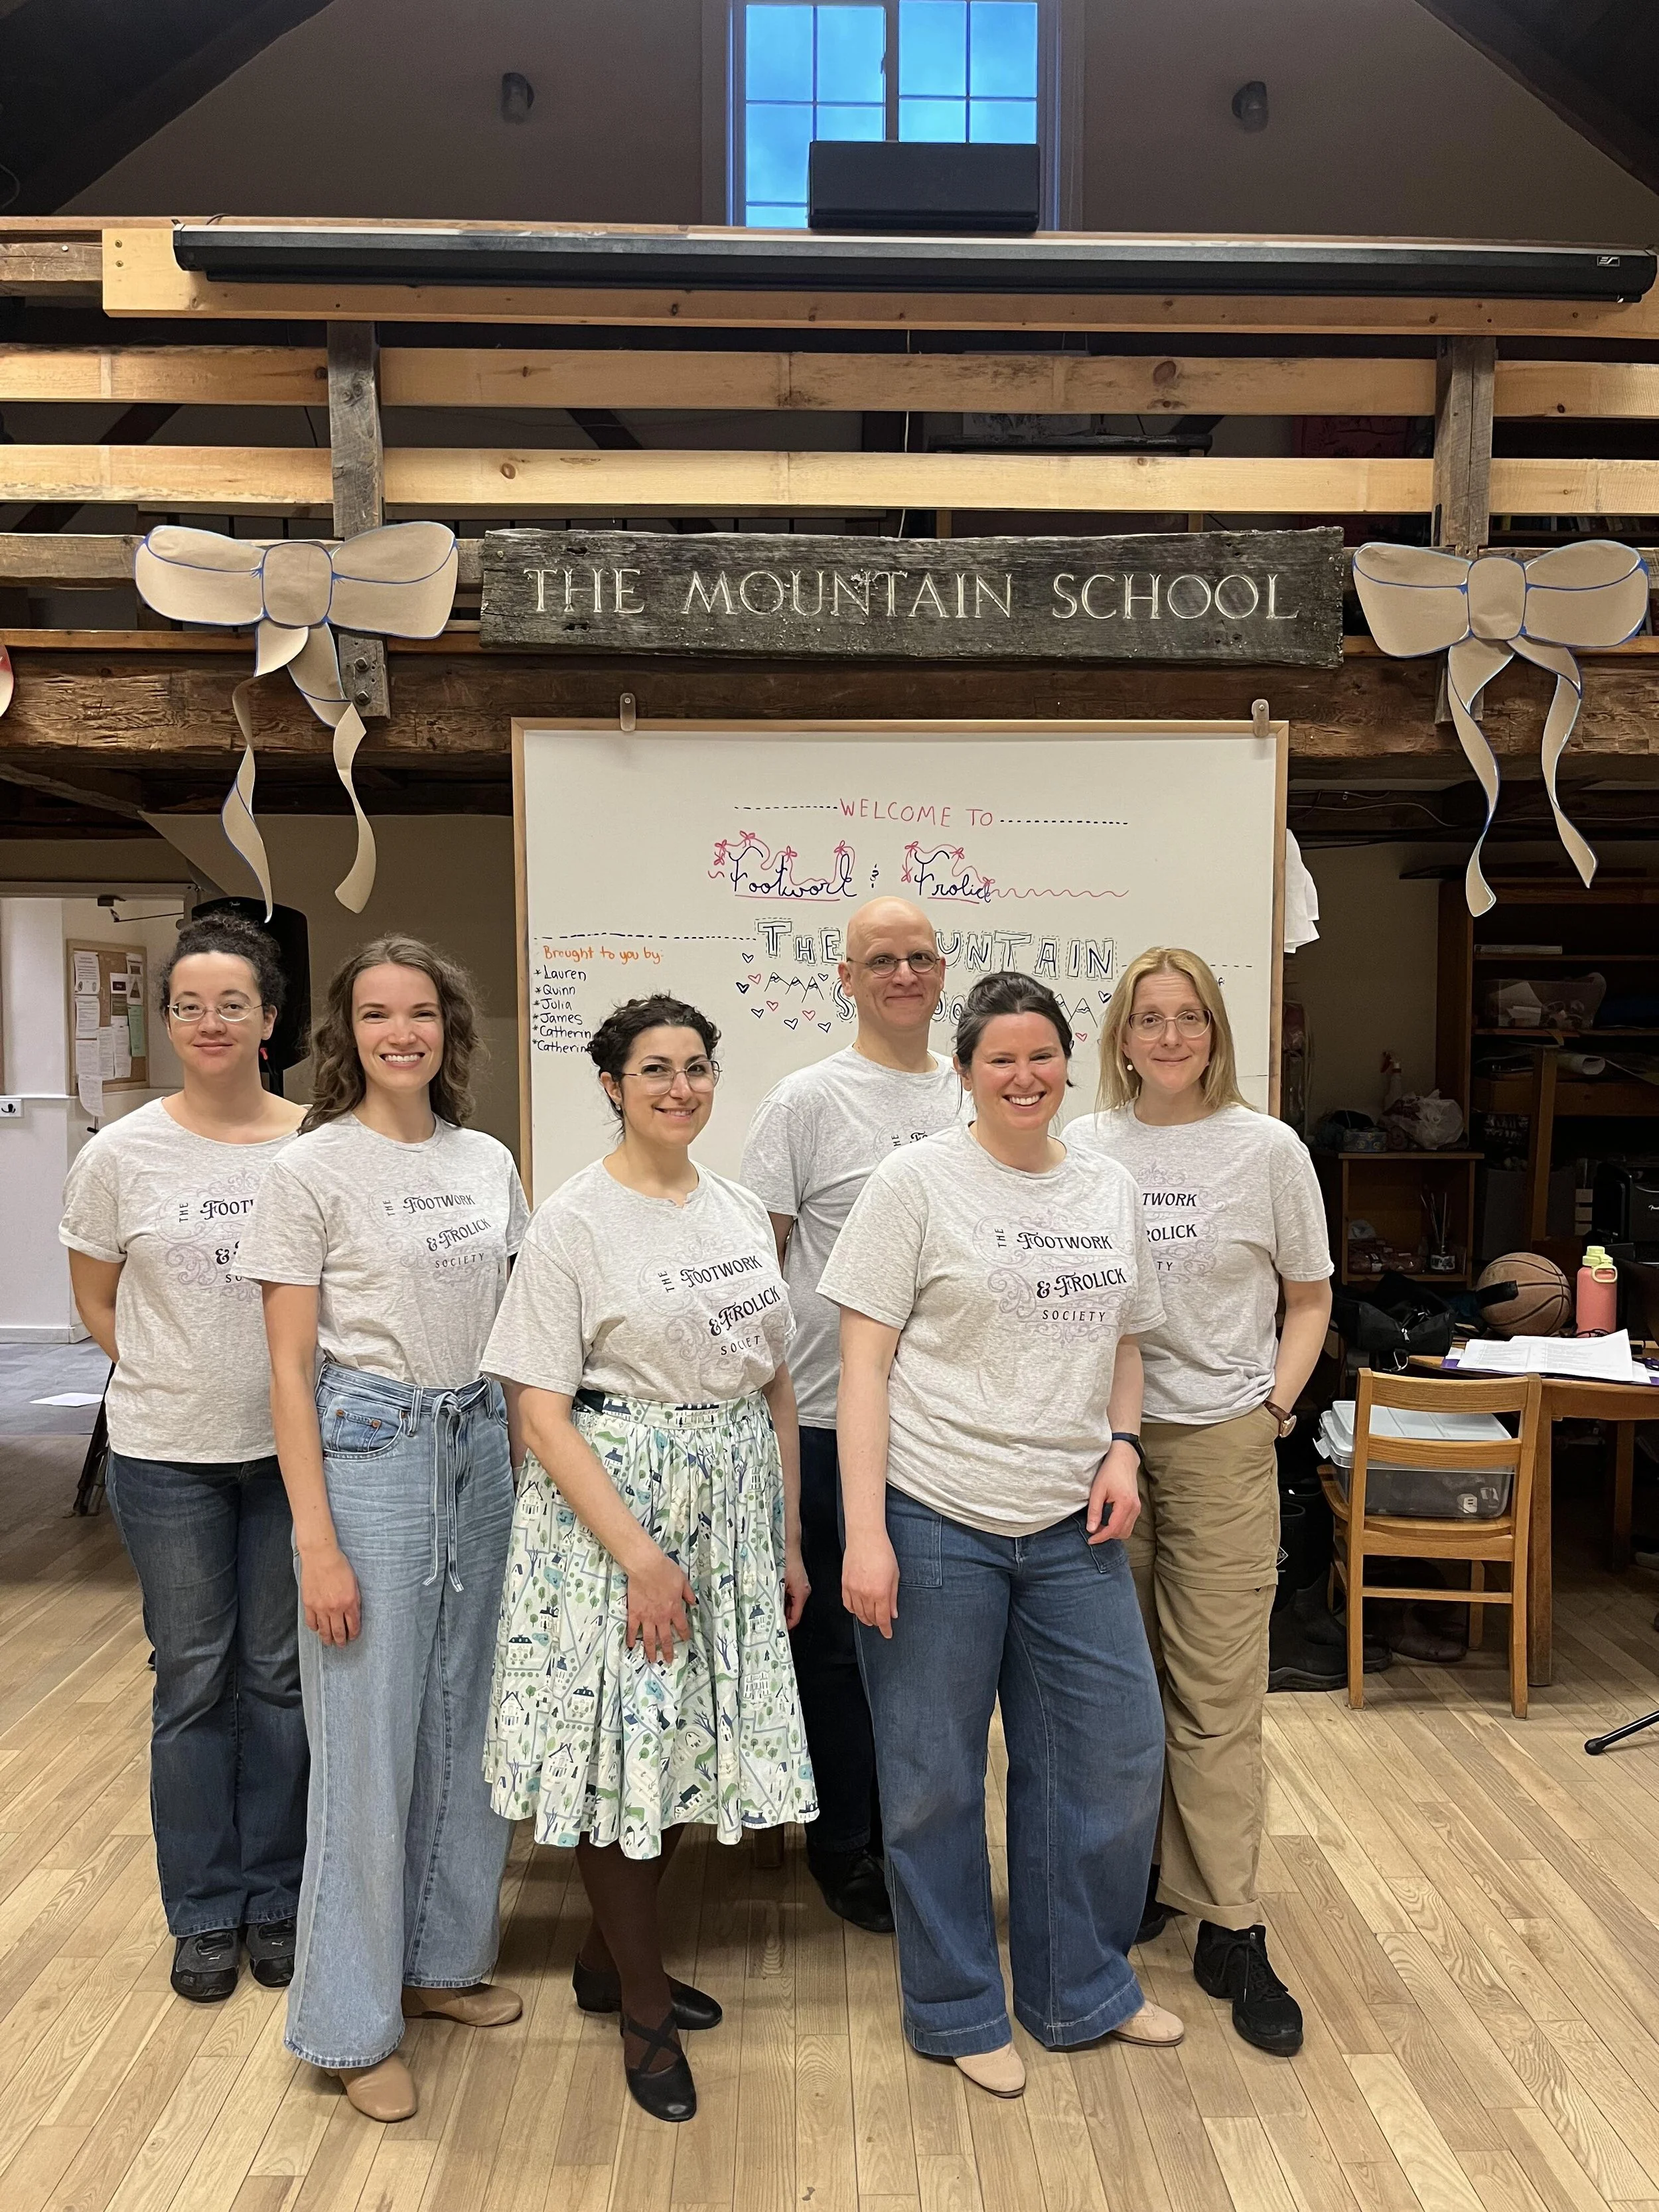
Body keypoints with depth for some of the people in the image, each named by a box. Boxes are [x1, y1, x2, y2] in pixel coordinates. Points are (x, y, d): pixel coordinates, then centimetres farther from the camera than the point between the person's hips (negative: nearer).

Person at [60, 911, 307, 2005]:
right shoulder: (121, 1154, -5)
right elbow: (97, 1299, 6)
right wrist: (178, 1380, 0)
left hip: (293, 1445, 0)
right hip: (168, 1458, 0)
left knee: (279, 1671, 12)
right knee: (194, 1679, 11)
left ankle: (275, 1898, 31)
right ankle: (205, 1913, 29)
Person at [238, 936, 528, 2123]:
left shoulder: (489, 1162, 6)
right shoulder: (312, 1169, -8)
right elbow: (291, 1368, -9)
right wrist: (318, 1543, -12)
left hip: (482, 1450, 5)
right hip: (369, 1450, -5)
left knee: (470, 1726, 15)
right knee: (369, 1739, 4)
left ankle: (443, 1957, 36)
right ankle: (355, 2022, 24)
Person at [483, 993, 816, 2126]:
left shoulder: (743, 1210, 7)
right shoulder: (575, 1219, -10)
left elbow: (777, 1384, 11)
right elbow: (541, 1410, -13)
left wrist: (790, 1538, 10)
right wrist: (640, 1553, -17)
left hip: (732, 1508, 6)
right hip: (614, 1502, -5)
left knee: (688, 1741, 14)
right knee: (624, 1745, 3)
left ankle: (608, 1961, 37)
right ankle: (646, 2012, 25)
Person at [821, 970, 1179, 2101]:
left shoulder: (1111, 1191, 8)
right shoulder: (917, 1182, -7)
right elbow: (866, 1363, -10)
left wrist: (1122, 1446, 0)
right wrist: (865, 1535, -15)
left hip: (1072, 1524, 5)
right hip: (936, 1519, -5)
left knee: (1118, 1750, 13)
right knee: (936, 1776, 8)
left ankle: (1083, 1988, 36)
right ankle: (959, 2010, 31)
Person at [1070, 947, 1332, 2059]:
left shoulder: (1267, 1148, 0)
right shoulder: (1079, 1150, 3)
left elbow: (1309, 1297, 7)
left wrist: (1276, 1402, -5)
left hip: (1218, 1441, -2)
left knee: (1219, 1691, 2)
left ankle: (1231, 1929, 14)